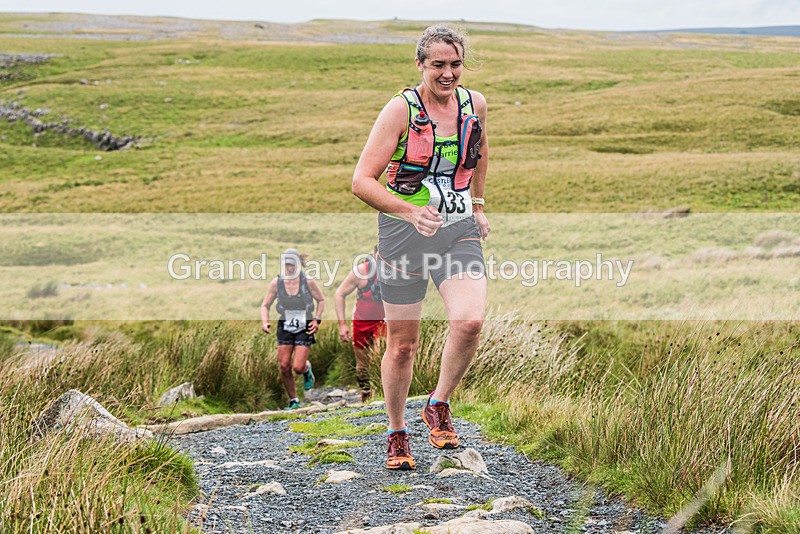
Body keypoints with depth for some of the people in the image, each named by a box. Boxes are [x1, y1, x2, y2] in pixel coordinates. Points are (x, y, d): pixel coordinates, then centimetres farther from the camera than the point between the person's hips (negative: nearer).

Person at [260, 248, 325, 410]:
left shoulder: (308, 282, -11)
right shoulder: (276, 283, -6)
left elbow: (321, 300, 4)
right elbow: (265, 305, 4)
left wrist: (317, 320, -7)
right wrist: (265, 321, -14)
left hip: (304, 329, -2)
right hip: (285, 328, 2)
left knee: (298, 368, -12)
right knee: (284, 367, -3)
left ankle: (307, 369, 27)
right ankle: (293, 401, 15)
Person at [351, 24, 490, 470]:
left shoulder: (474, 104, 2)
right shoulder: (401, 110, -11)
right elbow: (362, 181, -14)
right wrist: (410, 211, -27)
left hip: (460, 231, 3)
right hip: (404, 233, -3)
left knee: (470, 320, -22)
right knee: (402, 344, 4)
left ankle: (439, 405, 2)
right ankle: (397, 433, 26)